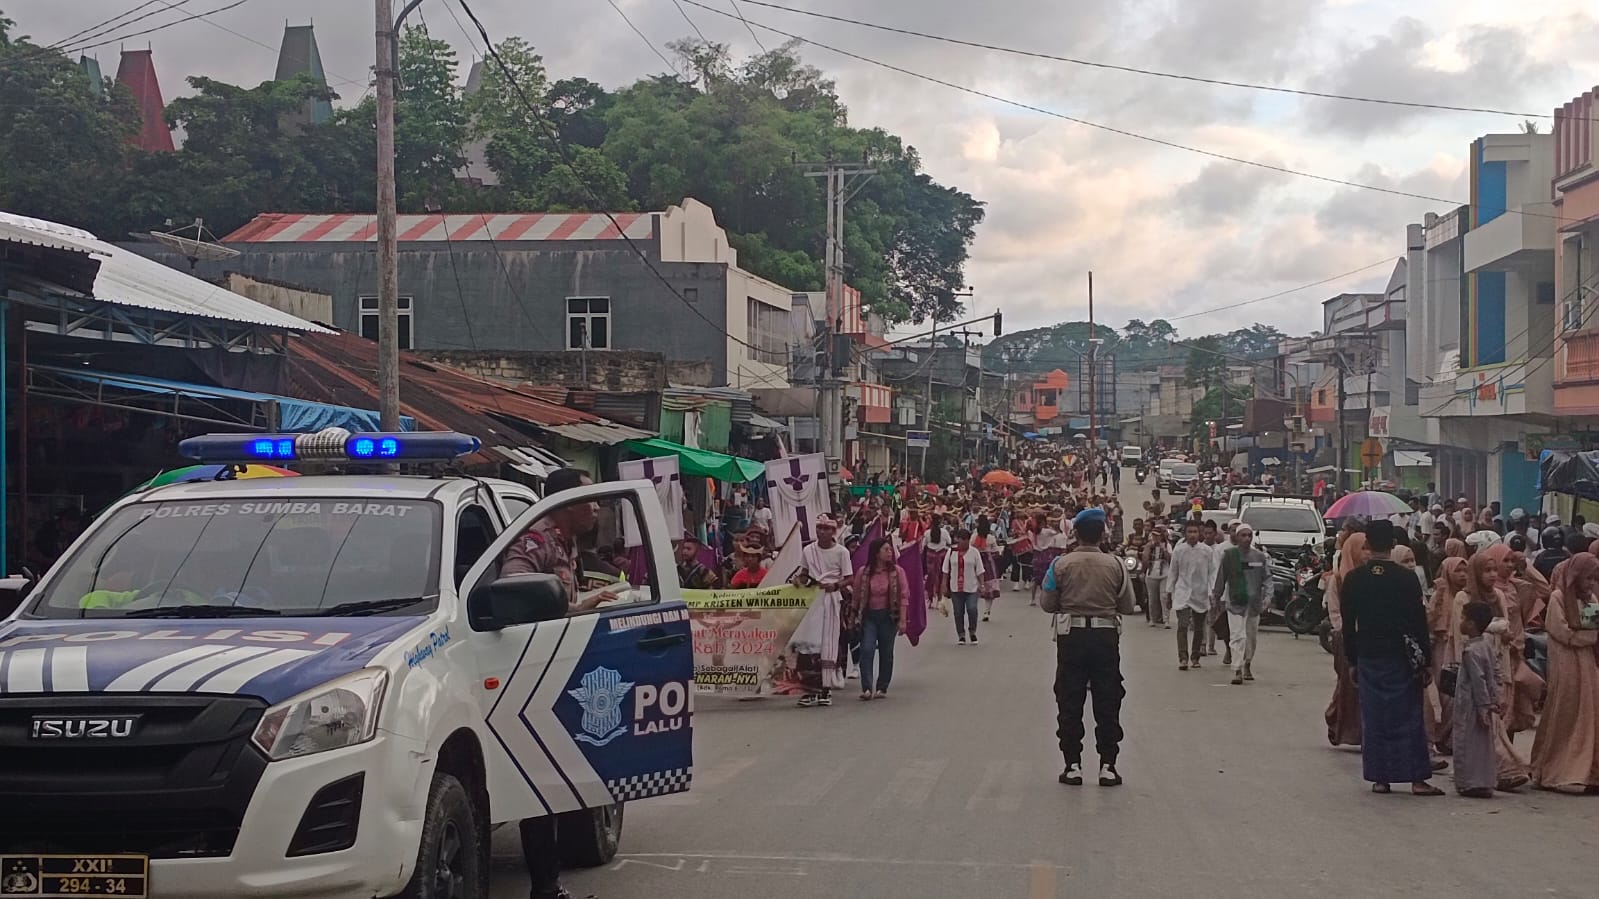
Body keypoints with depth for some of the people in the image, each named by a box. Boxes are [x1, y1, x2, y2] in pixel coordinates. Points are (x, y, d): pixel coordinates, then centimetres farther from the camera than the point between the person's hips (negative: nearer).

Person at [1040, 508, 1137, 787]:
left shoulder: (1061, 565, -6)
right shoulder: (1115, 565, -3)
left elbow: (1048, 604, -1)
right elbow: (1127, 607, 2)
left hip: (1071, 637, 0)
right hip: (1106, 636, 1)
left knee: (1069, 701, 7)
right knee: (1107, 702, 8)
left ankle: (1073, 765, 7)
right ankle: (1107, 766, 7)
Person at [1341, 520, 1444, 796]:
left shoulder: (1353, 579, -1)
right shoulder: (1407, 579, -7)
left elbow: (1348, 624, 4)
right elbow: (1419, 622, -4)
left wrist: (1352, 660, 12)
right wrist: (1425, 661, 2)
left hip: (1368, 657, 2)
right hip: (1401, 659, -2)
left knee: (1373, 718, 6)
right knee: (1408, 716, 2)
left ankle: (1379, 777, 7)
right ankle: (1417, 778, 1)